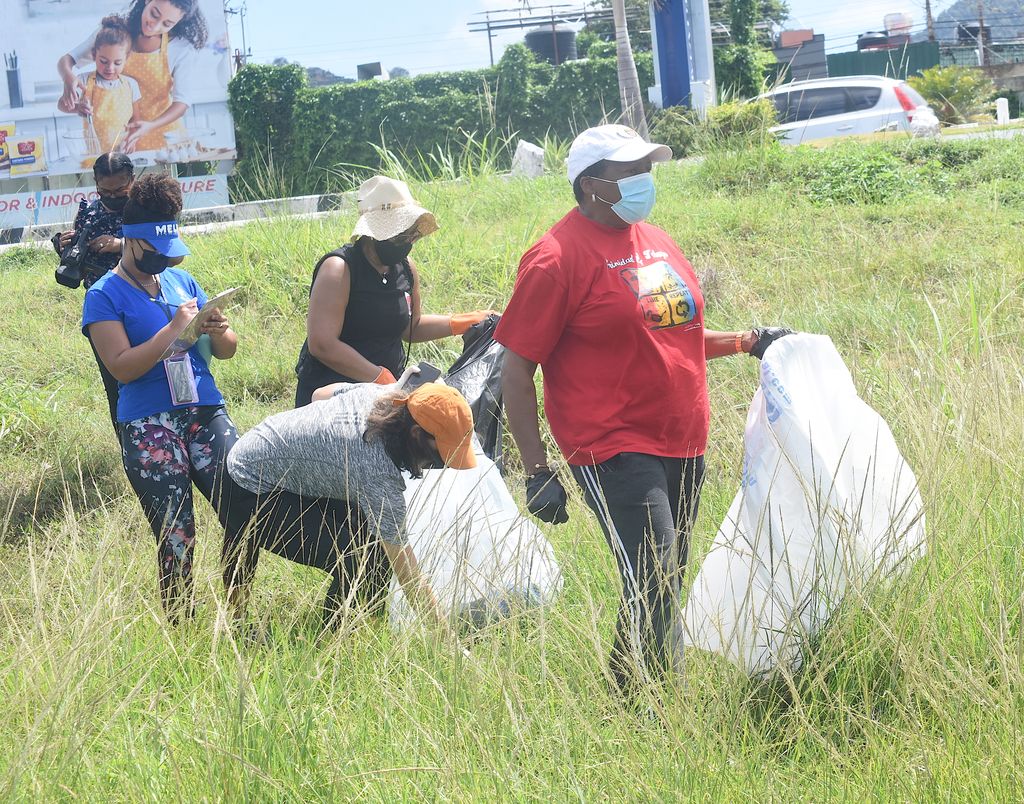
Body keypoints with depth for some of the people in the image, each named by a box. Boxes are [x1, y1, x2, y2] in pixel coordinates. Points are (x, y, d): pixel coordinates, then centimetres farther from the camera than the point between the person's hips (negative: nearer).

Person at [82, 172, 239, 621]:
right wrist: (175, 328, -16)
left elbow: (227, 351, 17)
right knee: (176, 541, -4)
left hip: (207, 416, 4)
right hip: (149, 432, -4)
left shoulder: (180, 280, 13)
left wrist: (218, 332, -6)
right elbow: (122, 366, -13)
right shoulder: (105, 297, -2)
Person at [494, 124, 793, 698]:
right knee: (654, 592, -14)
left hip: (683, 447, 8)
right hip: (616, 452, -8)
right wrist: (538, 473, -14)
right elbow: (517, 374, -11)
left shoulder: (656, 242, 15)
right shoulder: (558, 258, -10)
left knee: (664, 590, 12)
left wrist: (745, 343, 18)